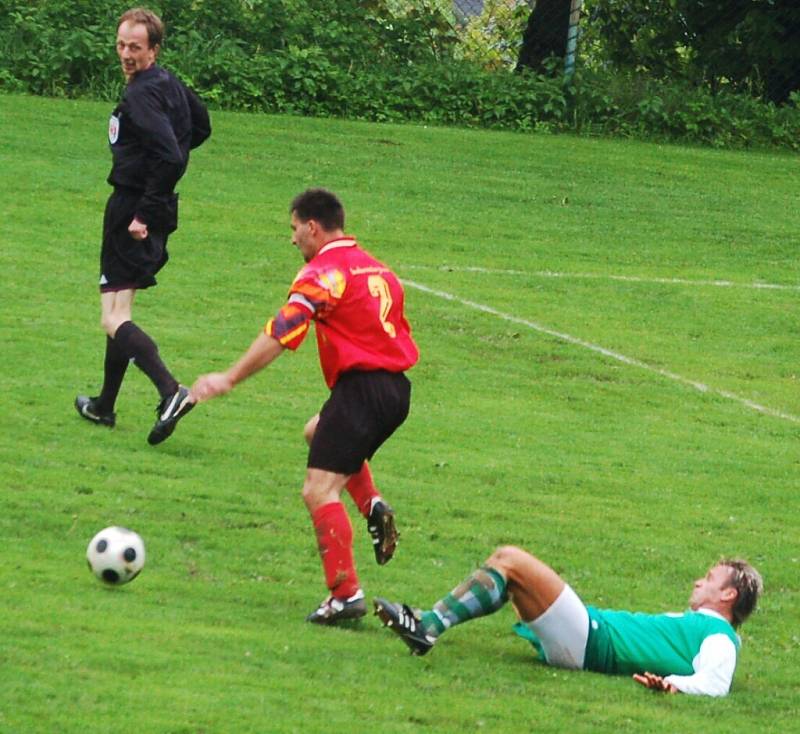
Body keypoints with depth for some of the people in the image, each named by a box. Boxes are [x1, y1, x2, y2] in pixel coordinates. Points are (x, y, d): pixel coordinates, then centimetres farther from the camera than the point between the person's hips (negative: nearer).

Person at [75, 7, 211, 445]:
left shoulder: (142, 95, -19)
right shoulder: (173, 85, 9)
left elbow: (170, 158, -30)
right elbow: (200, 127, 28)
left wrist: (144, 214, -24)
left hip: (133, 208, -10)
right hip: (158, 209, 10)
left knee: (114, 320, -12)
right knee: (119, 312, 22)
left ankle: (170, 392, -29)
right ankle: (104, 406, 33)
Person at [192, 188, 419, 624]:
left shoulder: (322, 273, -8)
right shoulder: (376, 269, 18)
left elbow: (280, 335, -17)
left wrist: (230, 379, -16)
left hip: (361, 387, -9)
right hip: (397, 387, 9)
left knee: (319, 490, -8)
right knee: (318, 432, 33)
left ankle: (346, 593, -15)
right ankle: (373, 505, 12)